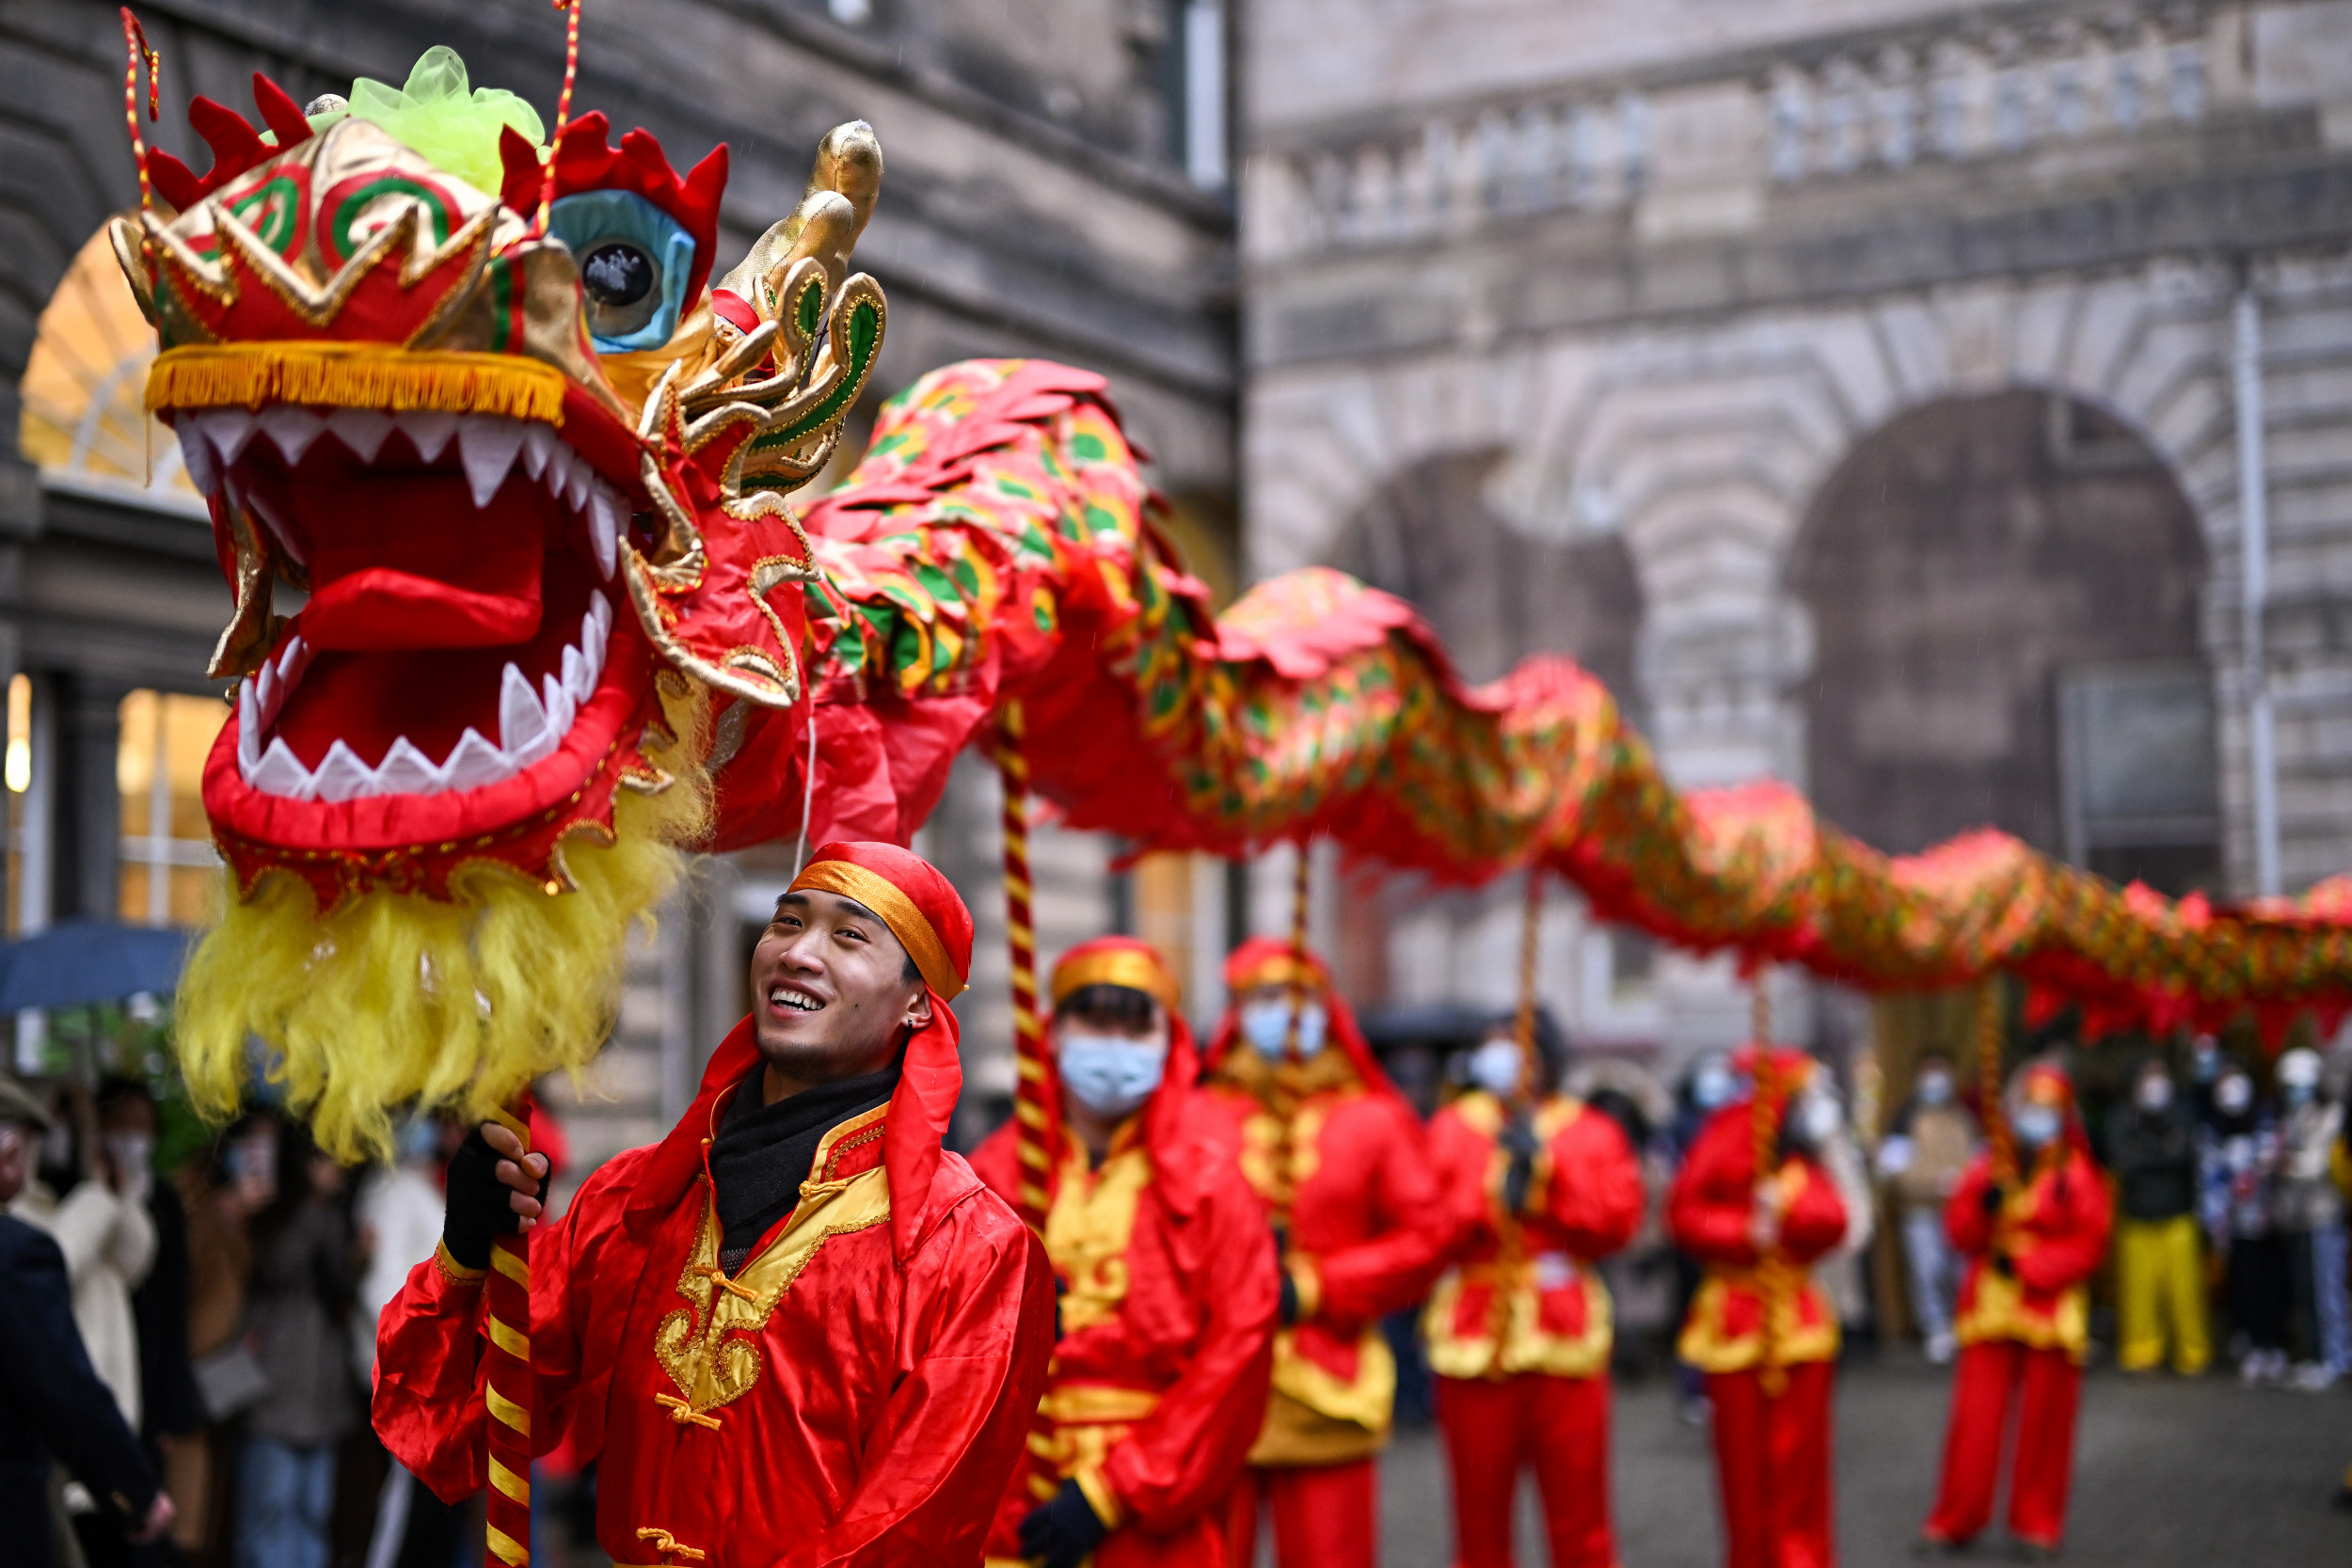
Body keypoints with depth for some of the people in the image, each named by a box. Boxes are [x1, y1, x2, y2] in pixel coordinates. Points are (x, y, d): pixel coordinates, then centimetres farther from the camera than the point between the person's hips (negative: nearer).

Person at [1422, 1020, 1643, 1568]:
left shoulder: (1592, 1133, 8)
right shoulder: (1451, 1131, 8)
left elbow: (1617, 1221, -7)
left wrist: (1544, 1174, -14)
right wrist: (1493, 1191, -16)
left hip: (1566, 1344, 0)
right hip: (1474, 1349, 0)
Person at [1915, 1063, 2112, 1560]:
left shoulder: (2077, 1176, 0)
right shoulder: (1990, 1167, 8)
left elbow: (2088, 1245, -7)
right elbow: (1961, 1232, 6)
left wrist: (2025, 1263, -14)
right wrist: (1983, 1205, -15)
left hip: (2050, 1310, -2)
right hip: (1991, 1308, 2)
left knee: (2044, 1421, 4)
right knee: (1975, 1418, 0)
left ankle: (2037, 1524, 16)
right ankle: (1955, 1521, 10)